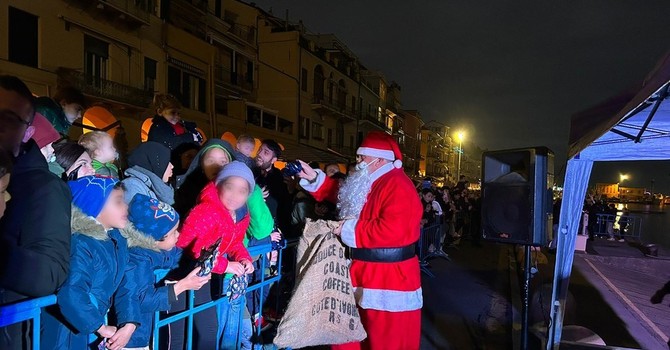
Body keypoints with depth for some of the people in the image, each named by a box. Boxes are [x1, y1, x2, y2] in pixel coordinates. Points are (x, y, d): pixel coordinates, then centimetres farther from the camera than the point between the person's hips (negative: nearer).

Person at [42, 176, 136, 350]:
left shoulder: (117, 239, 2)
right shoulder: (80, 245, -23)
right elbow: (71, 295, -34)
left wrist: (130, 325, -9)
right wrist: (101, 327, -23)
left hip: (95, 327, 8)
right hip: (68, 332, -7)